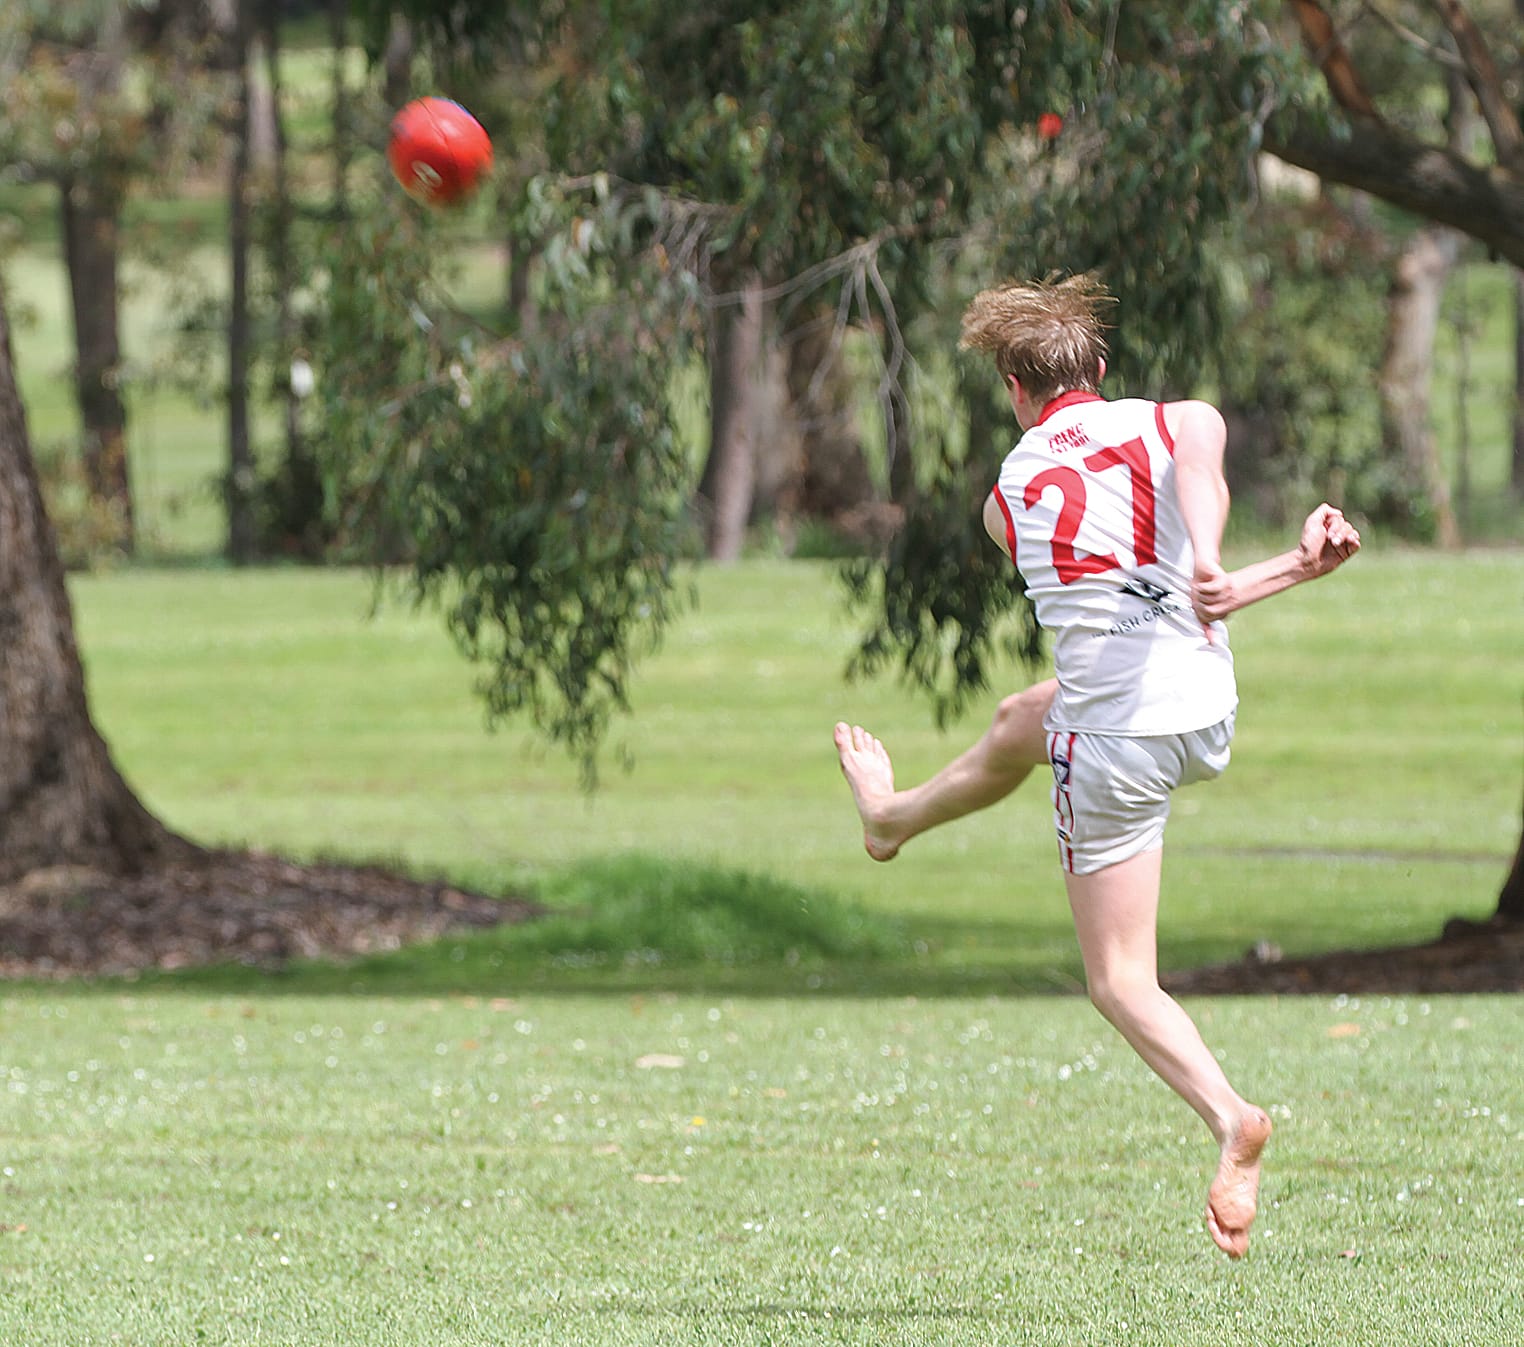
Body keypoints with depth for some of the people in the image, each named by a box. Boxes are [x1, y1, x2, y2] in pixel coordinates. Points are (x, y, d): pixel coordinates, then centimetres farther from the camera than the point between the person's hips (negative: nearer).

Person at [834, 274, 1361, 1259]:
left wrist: (1296, 567, 9)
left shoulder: (1010, 496, 6)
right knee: (1022, 719, 37)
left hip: (1115, 745, -4)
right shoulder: (1165, 423, -1)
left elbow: (1148, 595, 11)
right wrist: (1207, 562, -39)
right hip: (1209, 712, 4)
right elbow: (1203, 438, -31)